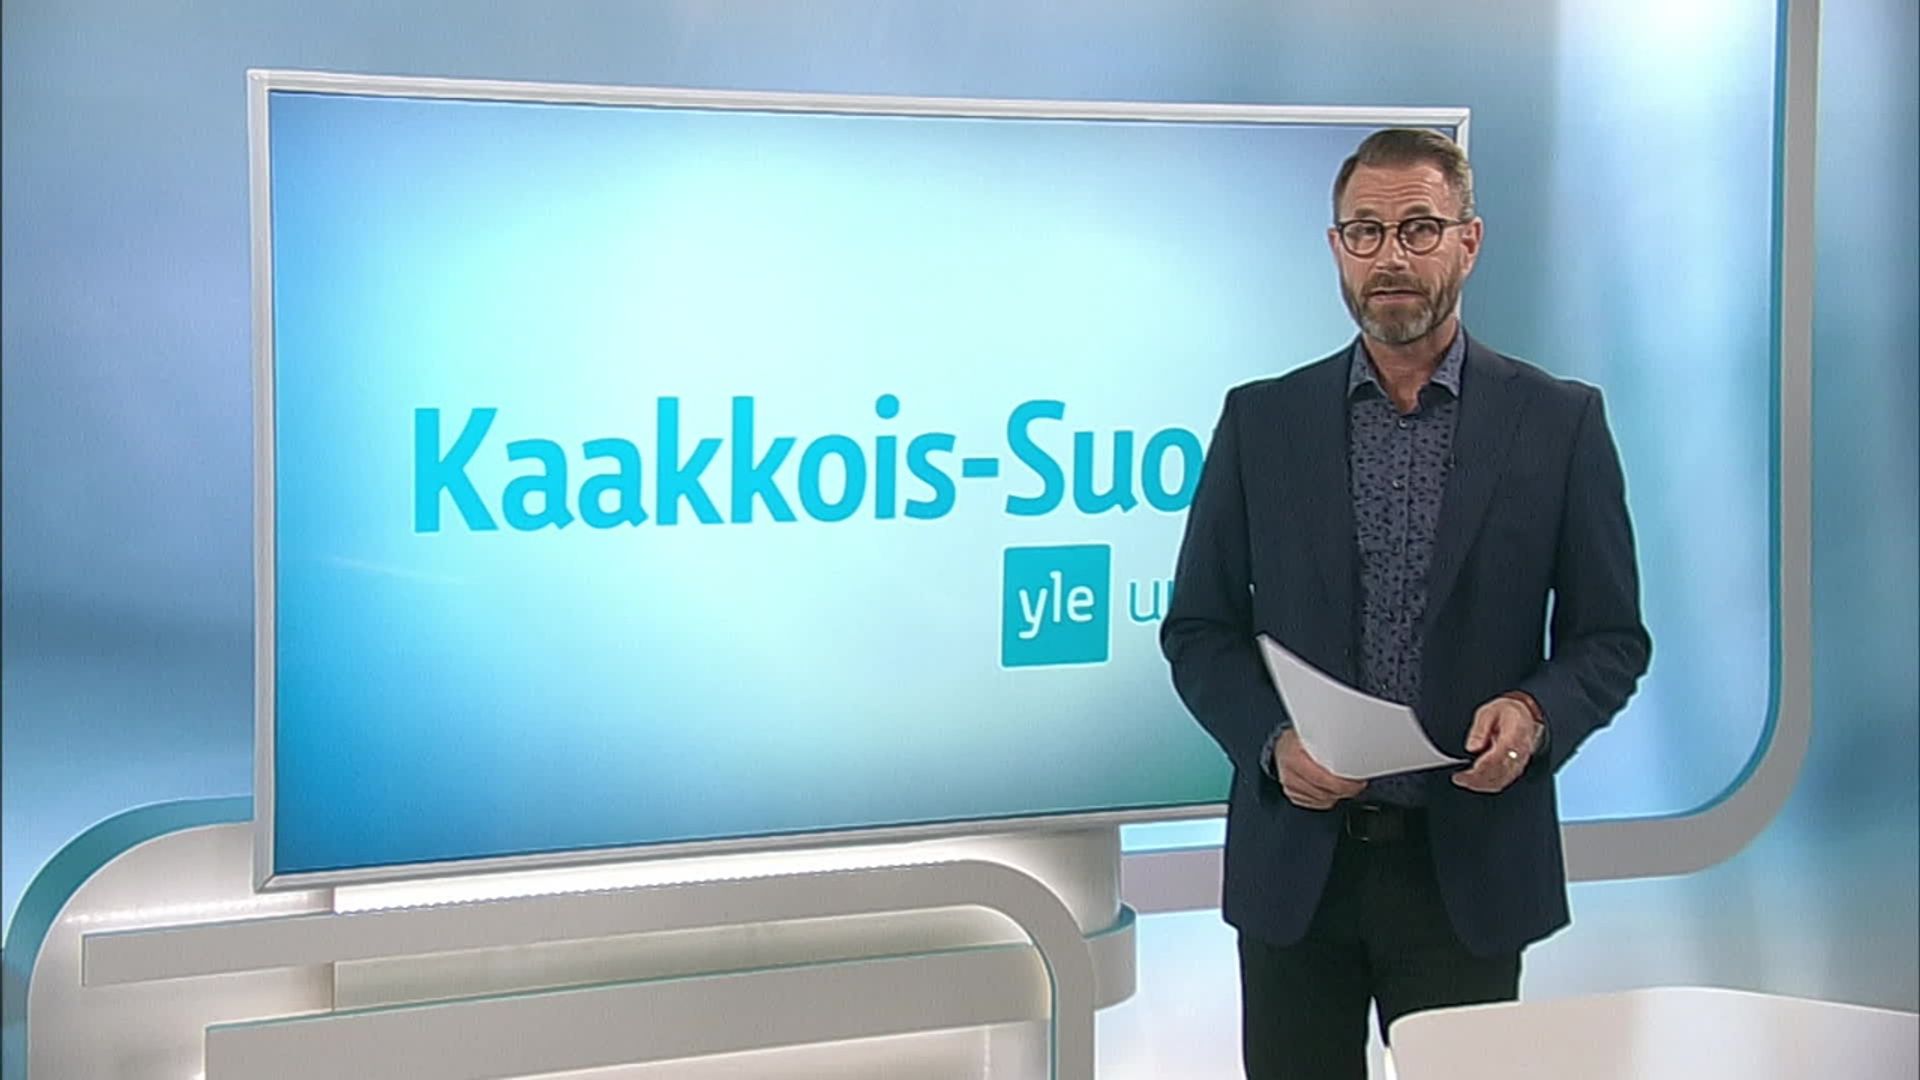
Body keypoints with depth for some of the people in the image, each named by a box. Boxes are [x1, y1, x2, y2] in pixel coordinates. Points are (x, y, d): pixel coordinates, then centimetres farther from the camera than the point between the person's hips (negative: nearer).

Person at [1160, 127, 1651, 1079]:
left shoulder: (1560, 422, 1)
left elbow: (1611, 637, 4)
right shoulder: (1261, 420, 4)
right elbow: (1198, 628, 6)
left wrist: (1536, 712, -16)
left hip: (1471, 862, -1)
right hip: (1297, 860, 1)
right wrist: (1272, 742, -12)